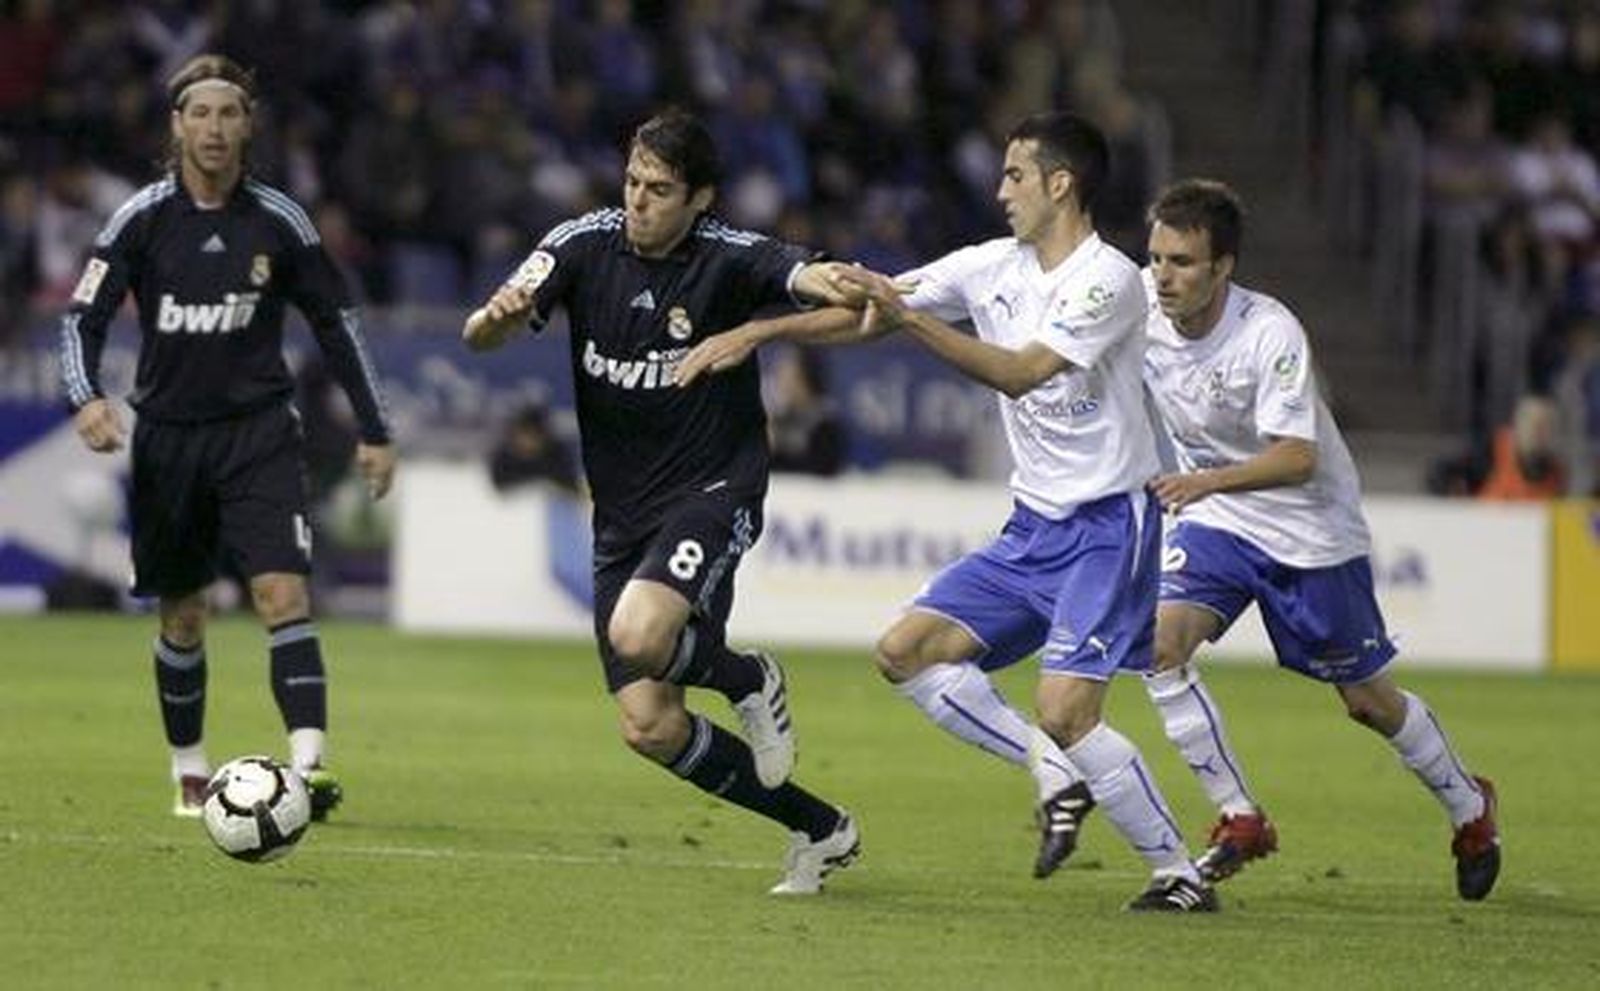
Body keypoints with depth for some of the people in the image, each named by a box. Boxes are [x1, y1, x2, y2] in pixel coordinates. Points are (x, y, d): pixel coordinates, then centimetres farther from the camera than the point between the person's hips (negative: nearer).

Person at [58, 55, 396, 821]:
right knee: (182, 615, 11)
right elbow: (84, 316, -3)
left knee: (282, 592, -18)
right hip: (169, 434, 1)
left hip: (259, 432, -1)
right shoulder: (143, 219, -3)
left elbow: (335, 322, 8)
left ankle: (309, 763, -25)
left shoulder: (278, 221, -2)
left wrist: (374, 432, 8)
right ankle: (189, 770, 28)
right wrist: (86, 396, -23)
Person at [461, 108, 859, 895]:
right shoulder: (586, 244, -4)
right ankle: (820, 831, 17)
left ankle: (749, 680, 2)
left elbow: (806, 275, -30)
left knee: (638, 635, -33)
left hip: (712, 489, -5)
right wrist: (499, 315, -36)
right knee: (650, 727, -1)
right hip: (622, 515, 5)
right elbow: (479, 336, -12)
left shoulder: (727, 259, -11)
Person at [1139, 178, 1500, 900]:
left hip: (1311, 528, -4)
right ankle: (1240, 820, -8)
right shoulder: (1139, 306, -14)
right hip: (1217, 521, 4)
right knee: (1159, 643, -20)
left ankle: (1468, 808, 34)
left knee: (1368, 700, 7)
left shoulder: (1270, 333, -28)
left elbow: (1298, 457, -33)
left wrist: (1208, 480, -43)